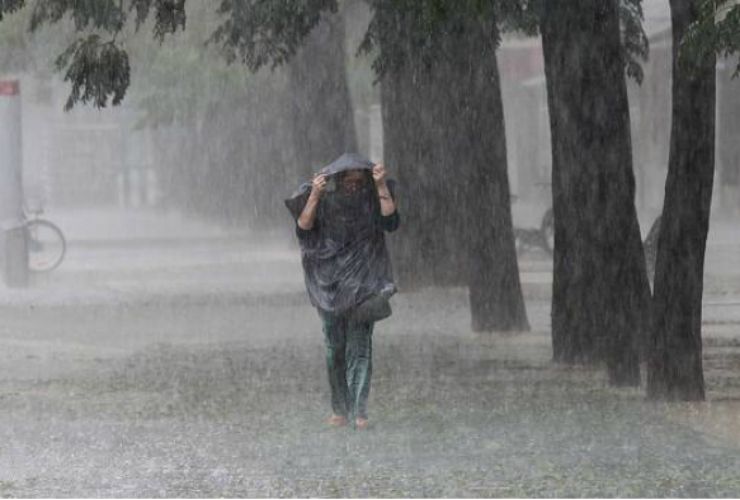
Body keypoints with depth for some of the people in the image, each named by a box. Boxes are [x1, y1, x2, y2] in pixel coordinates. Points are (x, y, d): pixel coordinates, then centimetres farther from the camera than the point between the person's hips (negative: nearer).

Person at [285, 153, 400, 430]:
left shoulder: (371, 198, -3)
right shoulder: (322, 199, -3)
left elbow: (391, 222, -18)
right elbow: (303, 230, -15)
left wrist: (382, 186, -24)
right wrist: (314, 196, -26)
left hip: (362, 282, -1)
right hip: (330, 281, 1)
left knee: (360, 346, -7)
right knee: (335, 347, 5)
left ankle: (359, 411, -10)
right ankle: (340, 409, 14)